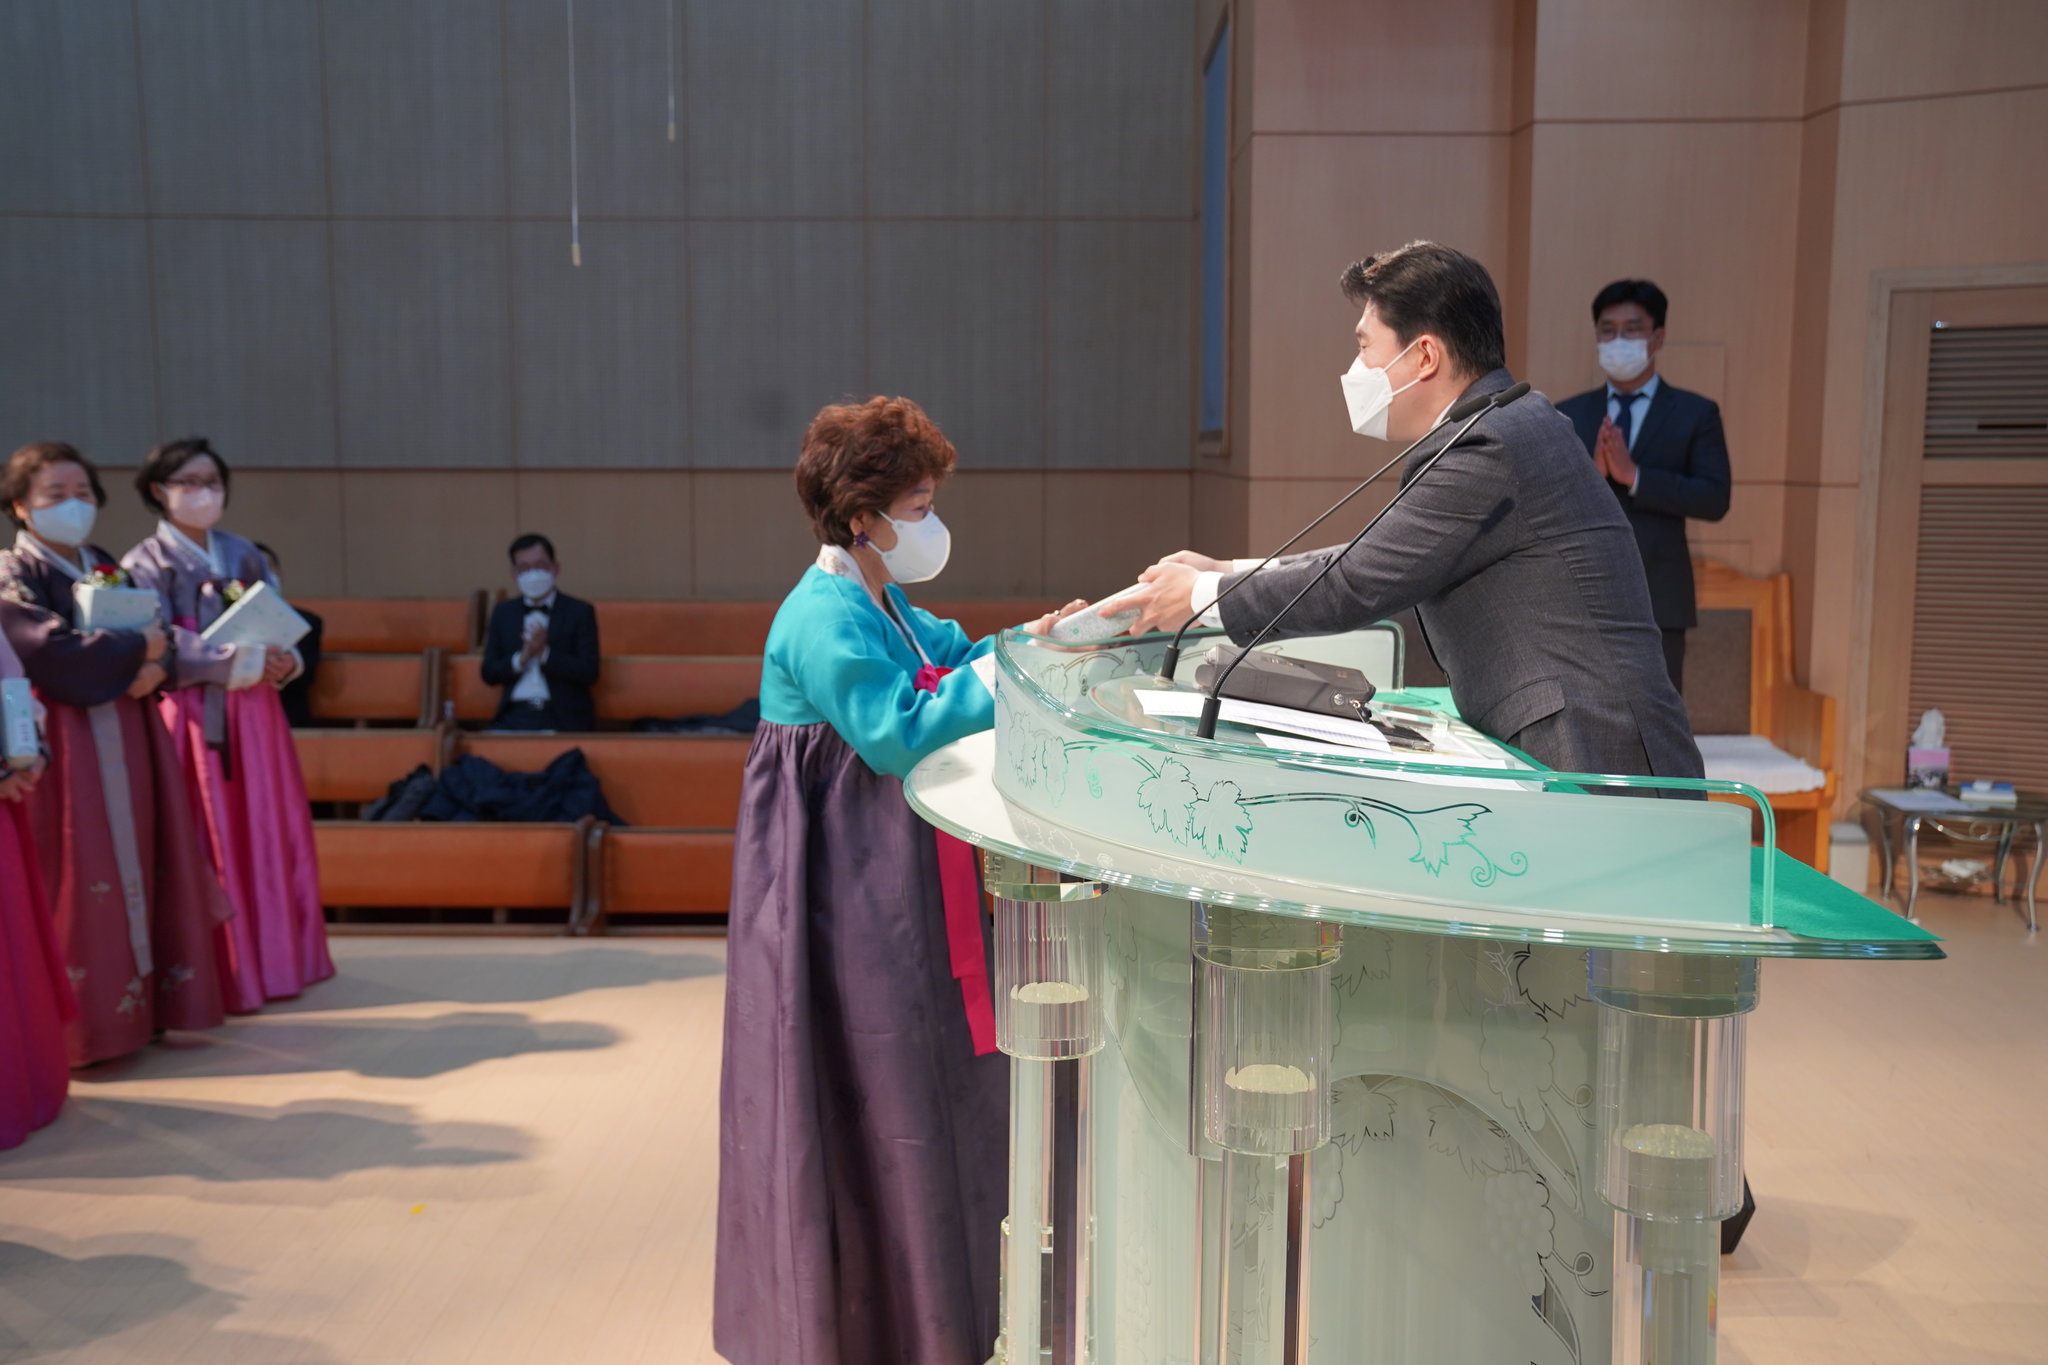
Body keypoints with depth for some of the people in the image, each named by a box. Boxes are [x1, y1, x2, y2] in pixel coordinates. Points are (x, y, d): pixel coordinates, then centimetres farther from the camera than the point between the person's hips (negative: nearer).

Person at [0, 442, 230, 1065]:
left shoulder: (110, 571, 17)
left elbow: (154, 640, 11)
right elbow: (52, 651, -19)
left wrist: (152, 670, -11)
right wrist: (136, 652, -9)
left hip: (124, 738, 7)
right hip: (63, 743, -7)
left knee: (136, 866, 6)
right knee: (74, 880, -7)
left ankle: (138, 1001, 13)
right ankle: (84, 1019, -3)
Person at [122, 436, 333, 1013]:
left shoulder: (245, 555, 13)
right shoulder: (144, 565, -3)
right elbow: (159, 648, -15)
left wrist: (284, 661, -11)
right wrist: (245, 662, -21)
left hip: (254, 714, 5)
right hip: (191, 718, -5)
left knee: (268, 834, 8)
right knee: (209, 845, -4)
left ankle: (273, 959, 18)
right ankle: (220, 977, 2)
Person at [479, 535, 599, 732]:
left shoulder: (580, 612, 6)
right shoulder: (502, 612, 16)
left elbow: (589, 673, -2)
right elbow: (489, 673, 12)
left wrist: (546, 653, -13)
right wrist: (521, 658, -7)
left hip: (565, 718, -2)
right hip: (515, 715, 2)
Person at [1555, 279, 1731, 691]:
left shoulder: (1695, 414, 5)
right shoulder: (1567, 416, 11)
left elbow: (1715, 499, -7)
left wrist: (1634, 476, -17)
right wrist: (1590, 474, -16)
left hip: (1657, 603, -2)